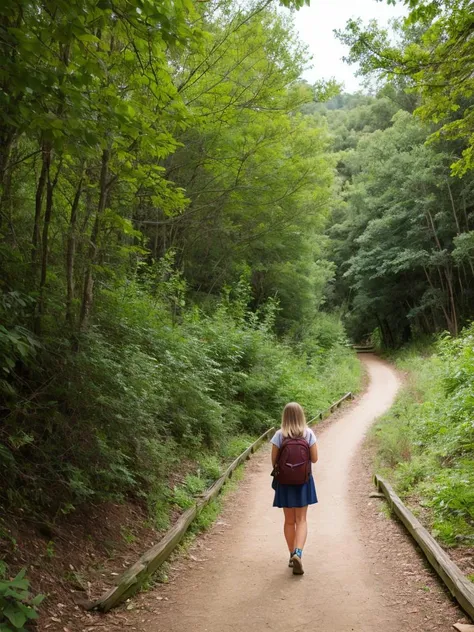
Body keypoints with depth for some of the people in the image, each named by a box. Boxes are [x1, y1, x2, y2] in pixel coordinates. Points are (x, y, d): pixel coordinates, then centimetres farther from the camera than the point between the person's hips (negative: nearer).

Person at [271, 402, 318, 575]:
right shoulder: (308, 433, -8)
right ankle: (298, 553, -11)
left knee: (289, 520, 14)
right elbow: (314, 458, -6)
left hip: (284, 481, 0)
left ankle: (292, 555, 21)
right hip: (303, 481, 0)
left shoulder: (279, 435, -10)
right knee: (301, 519, 7)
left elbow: (274, 460, -8)